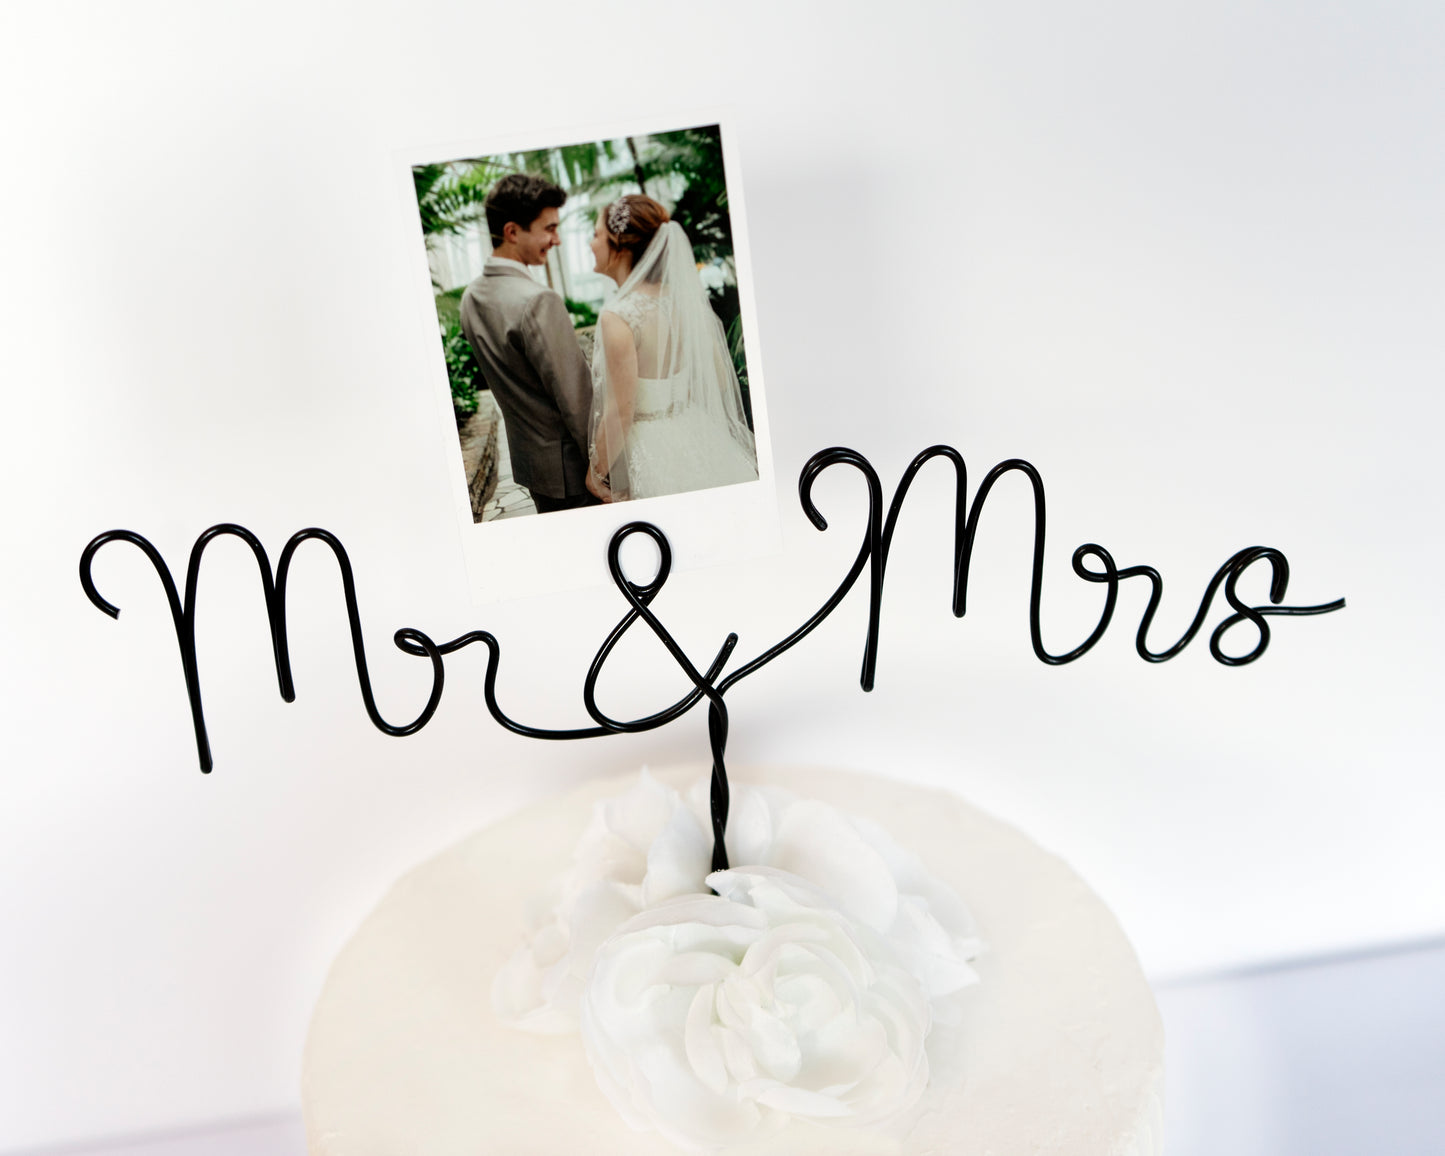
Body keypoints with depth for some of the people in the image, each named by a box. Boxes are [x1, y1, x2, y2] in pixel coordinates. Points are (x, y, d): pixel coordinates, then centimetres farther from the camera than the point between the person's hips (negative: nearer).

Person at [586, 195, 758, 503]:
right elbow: (720, 379, 8)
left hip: (650, 455, -7)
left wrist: (595, 473, -8)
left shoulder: (618, 316, -20)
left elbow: (619, 413, -20)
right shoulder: (684, 297, 1)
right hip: (699, 444, 7)